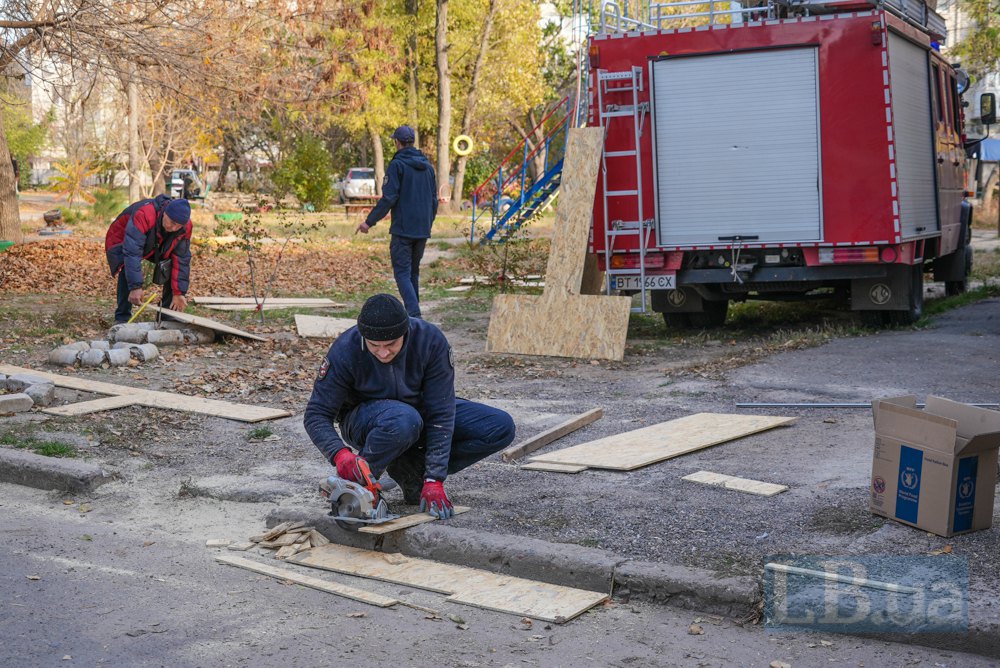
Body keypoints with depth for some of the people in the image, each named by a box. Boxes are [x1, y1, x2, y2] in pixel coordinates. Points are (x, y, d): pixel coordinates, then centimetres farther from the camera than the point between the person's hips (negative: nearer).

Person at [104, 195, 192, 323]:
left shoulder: (185, 226, -25)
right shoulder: (143, 215, -43)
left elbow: (182, 260, -19)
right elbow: (132, 253, -47)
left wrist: (179, 293, -22)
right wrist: (135, 287, -52)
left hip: (156, 245, 5)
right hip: (121, 242, -5)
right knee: (128, 269, -31)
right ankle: (122, 319, -22)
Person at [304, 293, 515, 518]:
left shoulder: (430, 341, -25)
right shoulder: (345, 351, -27)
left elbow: (441, 414, -23)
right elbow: (316, 415, -21)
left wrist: (434, 481, -29)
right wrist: (340, 454, -42)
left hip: (418, 410, 4)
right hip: (363, 420, -3)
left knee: (501, 427, -15)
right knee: (403, 420, -41)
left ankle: (408, 469, -6)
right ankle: (357, 483, -15)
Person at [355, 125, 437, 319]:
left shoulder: (397, 165, -9)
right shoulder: (427, 166, 12)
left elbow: (388, 198, -16)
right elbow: (434, 200, 16)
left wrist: (369, 221, -10)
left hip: (403, 230, -7)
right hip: (422, 230, 7)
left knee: (402, 273, -7)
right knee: (413, 272, 17)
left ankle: (414, 315, -20)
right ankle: (413, 313, 20)